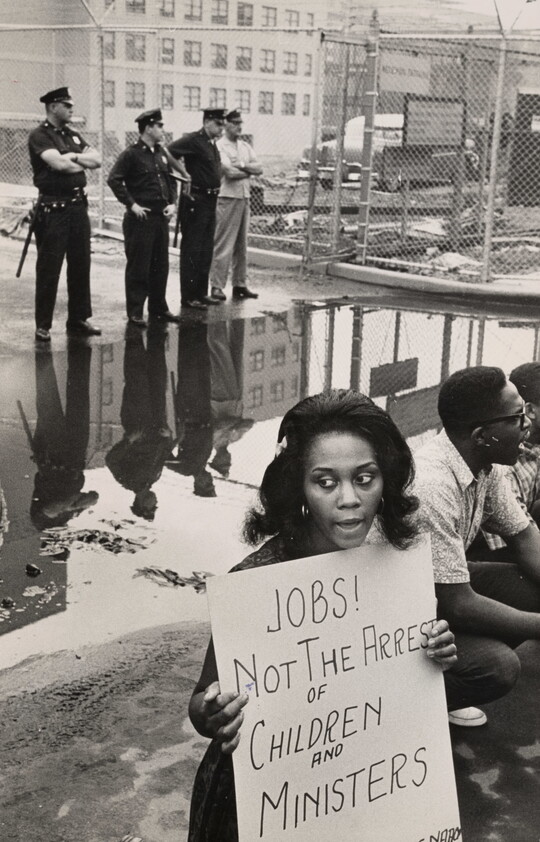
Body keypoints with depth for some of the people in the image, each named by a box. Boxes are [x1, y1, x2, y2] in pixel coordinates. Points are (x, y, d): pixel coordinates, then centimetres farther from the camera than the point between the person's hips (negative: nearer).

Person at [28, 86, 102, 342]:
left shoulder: (73, 135, 16)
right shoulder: (40, 136, -7)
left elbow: (97, 159, 7)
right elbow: (58, 163, -21)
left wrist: (74, 157, -10)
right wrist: (82, 164, -2)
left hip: (78, 204, 7)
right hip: (53, 208, -7)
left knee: (80, 264, 10)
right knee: (49, 268, -2)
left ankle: (78, 319, 20)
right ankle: (43, 325, 4)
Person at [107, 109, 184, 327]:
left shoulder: (162, 153, 13)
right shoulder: (131, 154, -9)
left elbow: (171, 179, 21)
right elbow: (114, 180, -15)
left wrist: (172, 203, 6)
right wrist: (132, 204, -17)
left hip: (161, 217, 7)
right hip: (140, 219, -7)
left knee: (161, 266, 12)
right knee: (138, 268, -1)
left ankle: (158, 308, 23)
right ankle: (135, 312, 6)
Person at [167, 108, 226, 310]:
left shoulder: (212, 144, 13)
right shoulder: (193, 140, -13)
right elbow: (169, 152, -23)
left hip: (210, 201, 9)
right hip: (196, 200, -9)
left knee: (206, 250, 14)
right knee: (192, 250, -3)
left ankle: (201, 293, 22)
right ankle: (188, 297, 2)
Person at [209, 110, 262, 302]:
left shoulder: (245, 146, 16)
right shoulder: (219, 147, -7)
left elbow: (259, 169, 7)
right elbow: (230, 172, -18)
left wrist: (241, 165, -9)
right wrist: (248, 170, -2)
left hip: (244, 198, 7)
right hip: (227, 198, -7)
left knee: (241, 244, 10)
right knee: (223, 245, -7)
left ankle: (239, 285, 16)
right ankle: (217, 286, -3)